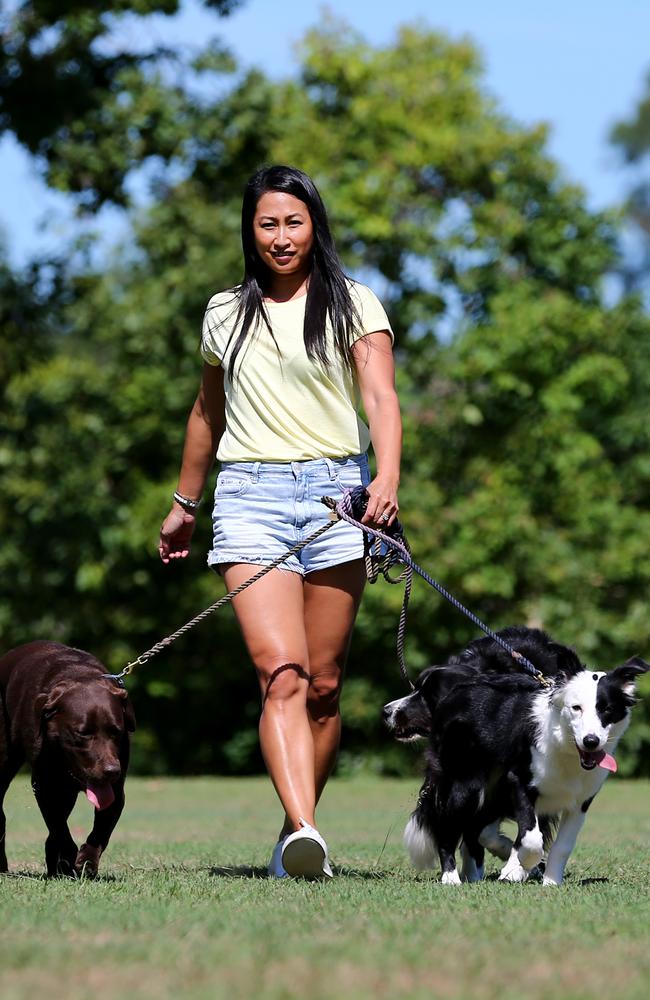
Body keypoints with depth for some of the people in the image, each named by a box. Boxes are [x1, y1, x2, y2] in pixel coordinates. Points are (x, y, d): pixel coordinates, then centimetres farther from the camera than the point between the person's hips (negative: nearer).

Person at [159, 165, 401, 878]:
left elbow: (381, 397, -6)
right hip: (250, 495, 1)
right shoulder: (227, 313, 15)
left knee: (323, 685, 2)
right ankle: (305, 832, -31)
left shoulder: (354, 304, 7)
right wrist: (183, 503, 34)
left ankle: (294, 831, 15)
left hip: (335, 491, 0)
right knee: (281, 673, -17)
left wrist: (387, 477, -23)